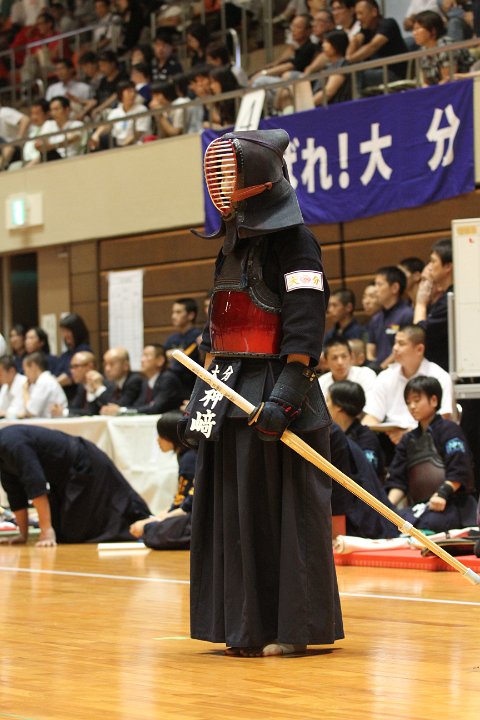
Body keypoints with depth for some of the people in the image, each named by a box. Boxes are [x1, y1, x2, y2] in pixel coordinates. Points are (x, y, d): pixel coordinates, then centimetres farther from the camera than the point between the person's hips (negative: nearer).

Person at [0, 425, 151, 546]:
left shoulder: (13, 445, -28)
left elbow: (35, 485, -33)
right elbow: (15, 493, 8)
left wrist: (47, 531, -32)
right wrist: (23, 534, 7)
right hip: (66, 479, 10)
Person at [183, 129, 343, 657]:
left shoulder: (293, 242, -9)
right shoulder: (233, 245, 17)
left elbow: (304, 330, -17)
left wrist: (283, 397, -25)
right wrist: (203, 396, 17)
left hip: (276, 399, -9)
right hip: (232, 396, 9)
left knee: (285, 514, -3)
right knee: (235, 513, 9)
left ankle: (293, 629, 3)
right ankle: (248, 628, 16)